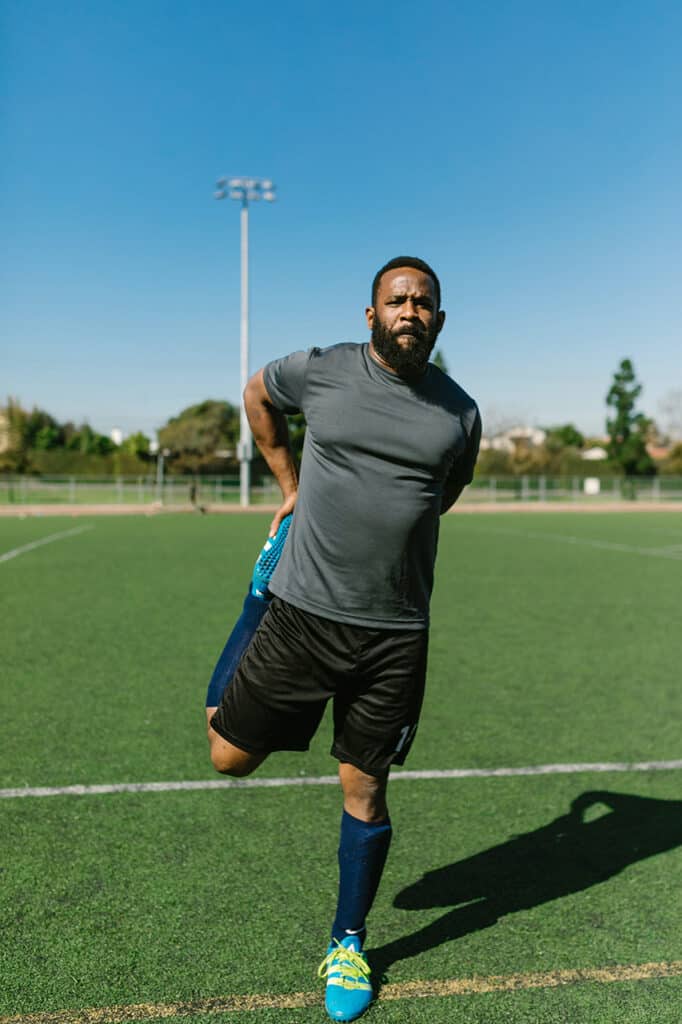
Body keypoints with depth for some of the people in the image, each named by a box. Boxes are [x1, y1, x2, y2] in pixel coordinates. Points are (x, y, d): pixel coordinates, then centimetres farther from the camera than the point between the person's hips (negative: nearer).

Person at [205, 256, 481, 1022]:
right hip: (301, 615, 0)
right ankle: (255, 612, 38)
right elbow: (256, 393, 18)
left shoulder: (460, 415, 1)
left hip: (396, 636, 1)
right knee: (229, 757, 10)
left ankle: (348, 946, 32)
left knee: (364, 789, 8)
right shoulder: (318, 373, -4)